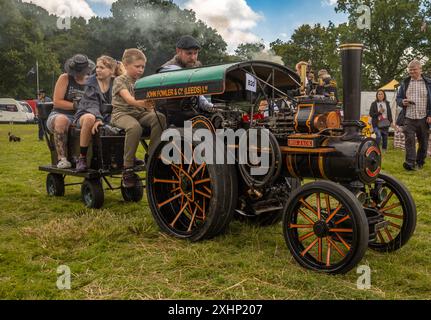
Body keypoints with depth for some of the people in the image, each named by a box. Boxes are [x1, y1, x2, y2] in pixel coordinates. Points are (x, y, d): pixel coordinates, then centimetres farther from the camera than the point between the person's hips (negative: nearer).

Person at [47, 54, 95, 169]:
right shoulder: (64, 78, 5)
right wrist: (76, 105, -13)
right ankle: (62, 158, -32)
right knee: (62, 120, -40)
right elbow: (57, 102, -3)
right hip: (60, 115, -2)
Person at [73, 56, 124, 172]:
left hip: (108, 117, 3)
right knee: (90, 118, -39)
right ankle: (82, 158, -27)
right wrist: (98, 119, -33)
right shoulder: (91, 82, 0)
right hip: (87, 113, -2)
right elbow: (92, 104, -14)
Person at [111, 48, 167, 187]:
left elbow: (148, 103, 8)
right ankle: (128, 168, -30)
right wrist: (140, 103, -43)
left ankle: (152, 156, -22)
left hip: (140, 113, 5)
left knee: (160, 118, -25)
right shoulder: (120, 80, -2)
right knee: (134, 126, -39)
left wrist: (151, 106, -17)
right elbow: (128, 98, -22)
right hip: (121, 113, -5)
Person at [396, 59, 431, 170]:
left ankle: (420, 162, 20)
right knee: (409, 140, -10)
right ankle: (410, 163, -13)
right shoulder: (405, 83, 12)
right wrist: (402, 102, -8)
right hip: (409, 118, 0)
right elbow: (398, 98, 16)